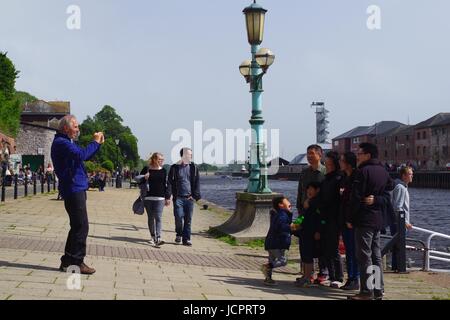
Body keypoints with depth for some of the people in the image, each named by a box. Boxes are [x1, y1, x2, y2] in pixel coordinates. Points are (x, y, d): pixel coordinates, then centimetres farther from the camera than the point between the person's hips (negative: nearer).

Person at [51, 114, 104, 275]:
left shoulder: (65, 142, 21)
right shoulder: (61, 143, -13)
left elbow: (84, 156, 24)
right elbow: (82, 155, -28)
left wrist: (98, 143, 12)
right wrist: (95, 142, -15)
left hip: (76, 188, 11)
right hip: (73, 189, -11)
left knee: (77, 226, 15)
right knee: (81, 227, -10)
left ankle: (68, 261, 20)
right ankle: (76, 261, -5)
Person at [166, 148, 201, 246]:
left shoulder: (193, 167, 8)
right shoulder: (174, 168, 2)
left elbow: (196, 183, 9)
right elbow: (170, 182, 2)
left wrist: (195, 196, 0)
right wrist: (168, 196, -5)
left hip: (189, 198, 2)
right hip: (178, 197, -2)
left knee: (188, 219, 3)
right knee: (178, 218, -8)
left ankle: (186, 239, 11)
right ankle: (179, 234, 16)